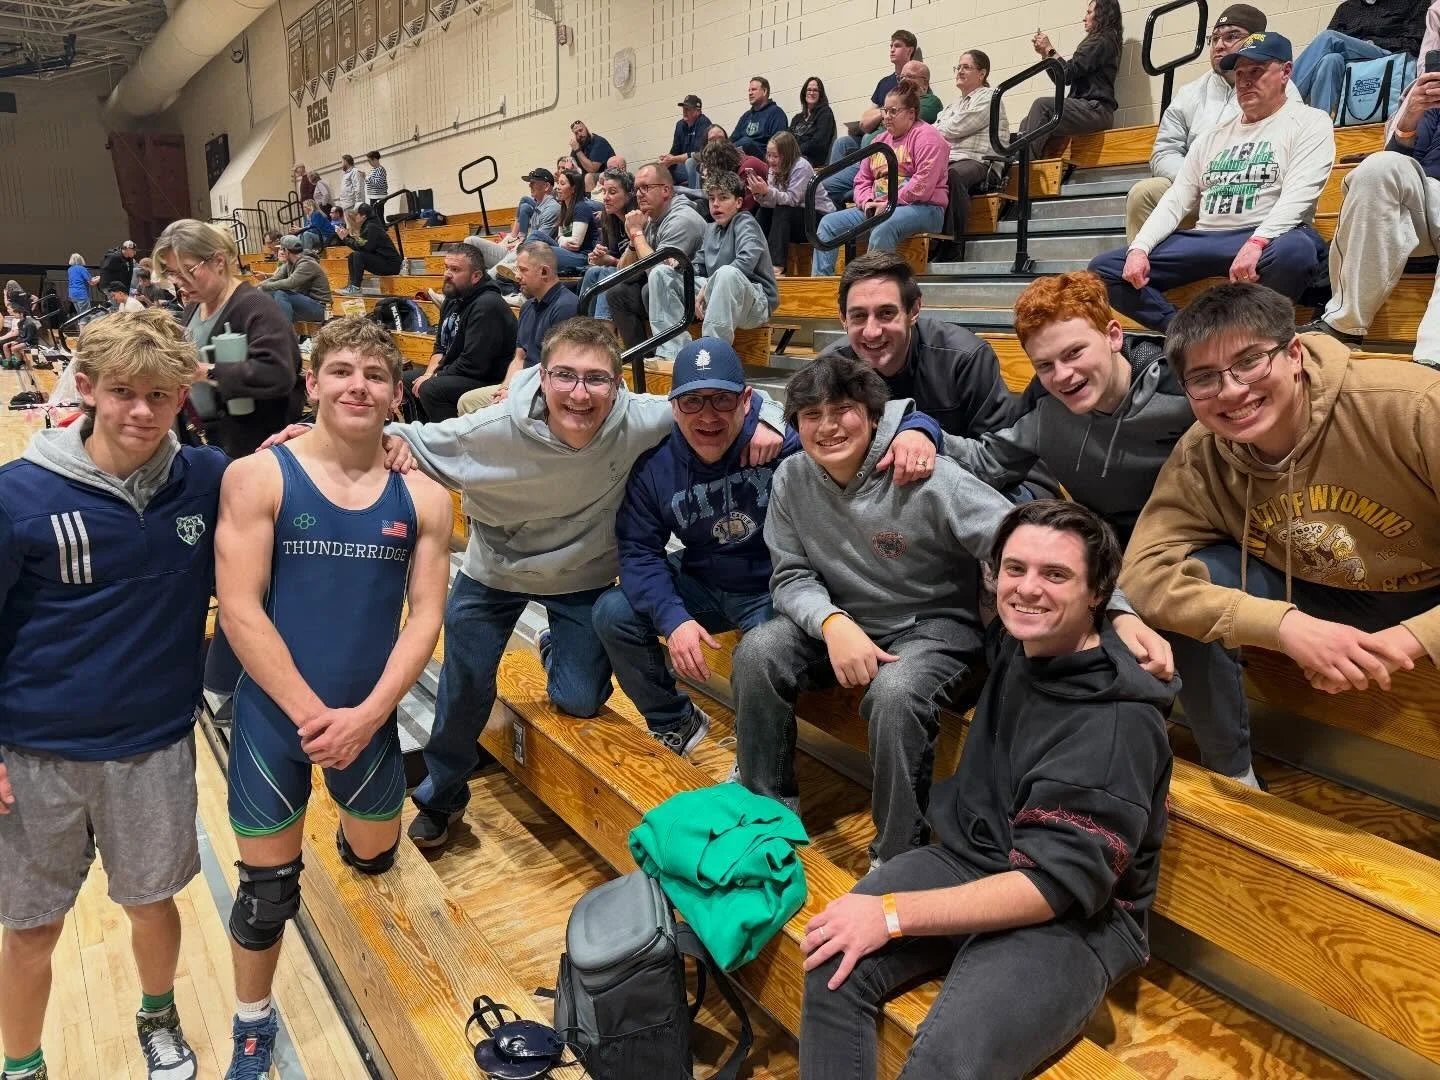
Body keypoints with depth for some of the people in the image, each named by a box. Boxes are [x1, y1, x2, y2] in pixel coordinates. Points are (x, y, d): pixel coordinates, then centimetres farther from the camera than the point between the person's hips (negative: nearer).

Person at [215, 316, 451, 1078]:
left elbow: (426, 616, -5)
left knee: (375, 856, 23)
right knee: (267, 889, 12)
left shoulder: (423, 497, -2)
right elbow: (238, 610, -13)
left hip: (370, 718, 2)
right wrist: (309, 711, -16)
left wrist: (366, 713, -15)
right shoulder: (258, 477, -9)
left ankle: (350, 833, 61)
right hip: (274, 715, -2)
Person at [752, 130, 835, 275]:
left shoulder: (801, 167, -18)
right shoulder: (774, 169, 2)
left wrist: (767, 191, -37)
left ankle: (777, 264, -34)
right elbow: (771, 201, -7)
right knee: (763, 211, -11)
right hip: (797, 217, 7)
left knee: (781, 211, -28)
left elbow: (793, 199, -27)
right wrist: (759, 193, -27)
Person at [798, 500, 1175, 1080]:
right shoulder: (1014, 643, 0)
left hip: (1077, 919, -6)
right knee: (832, 969, -18)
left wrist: (892, 914, -26)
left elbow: (1057, 884, -25)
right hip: (968, 859, 7)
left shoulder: (1120, 725, -22)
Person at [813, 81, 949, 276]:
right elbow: (862, 180, 20)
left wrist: (889, 204, -17)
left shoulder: (926, 136, -2)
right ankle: (820, 279, -14)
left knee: (882, 229, -40)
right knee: (829, 222, -6)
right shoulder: (880, 140, 22)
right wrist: (867, 202, -2)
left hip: (922, 209, -8)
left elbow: (923, 184, -16)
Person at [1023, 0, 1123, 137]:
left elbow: (1068, 73, -10)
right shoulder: (1098, 41, 28)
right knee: (1027, 123, -3)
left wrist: (1050, 49, 2)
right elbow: (1062, 78, 26)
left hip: (1096, 110, -9)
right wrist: (1044, 53, 19)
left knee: (1042, 105, -28)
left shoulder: (1103, 41, -1)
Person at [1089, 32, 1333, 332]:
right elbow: (1175, 201, 15)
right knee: (1103, 268, -9)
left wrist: (1256, 243, -30)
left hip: (1268, 238, -5)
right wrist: (1139, 248, -5)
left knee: (1294, 250, -42)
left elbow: (1298, 195, -11)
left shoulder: (1309, 122, 6)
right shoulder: (1214, 136, 23)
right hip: (1203, 239, 5)